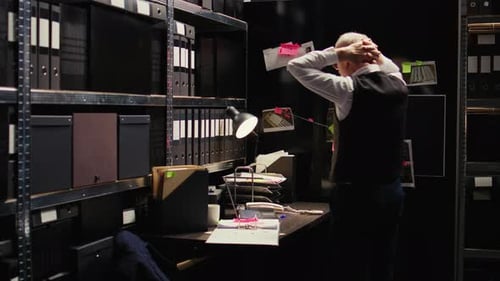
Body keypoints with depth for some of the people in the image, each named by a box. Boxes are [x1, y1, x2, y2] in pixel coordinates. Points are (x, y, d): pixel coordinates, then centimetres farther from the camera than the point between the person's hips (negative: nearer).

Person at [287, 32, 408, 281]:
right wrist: (376, 56, 11)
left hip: (356, 194, -7)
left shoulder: (349, 89, -14)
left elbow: (295, 66, -8)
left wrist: (338, 52, -7)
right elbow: (390, 68, 30)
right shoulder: (398, 85, 4)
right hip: (392, 192, 7)